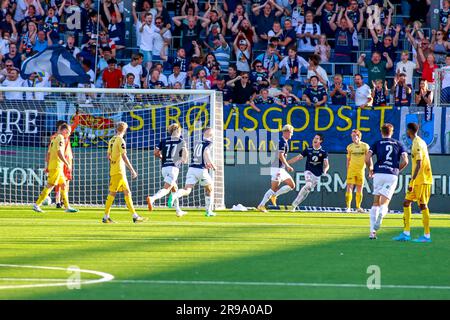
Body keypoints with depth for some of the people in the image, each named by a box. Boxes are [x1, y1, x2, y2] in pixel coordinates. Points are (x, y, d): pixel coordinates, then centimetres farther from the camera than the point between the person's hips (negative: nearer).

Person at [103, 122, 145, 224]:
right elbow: (124, 156, -18)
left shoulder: (112, 140, 13)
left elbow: (109, 156, 18)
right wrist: (132, 170, -17)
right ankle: (106, 217, -4)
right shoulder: (120, 140, -12)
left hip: (114, 169, 9)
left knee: (127, 192, 8)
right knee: (112, 193, -6)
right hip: (119, 171, -9)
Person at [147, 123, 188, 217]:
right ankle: (152, 198, -42)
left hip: (164, 167, 6)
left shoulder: (164, 141, 13)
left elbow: (155, 152, 7)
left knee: (174, 188, 22)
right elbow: (184, 150, -13)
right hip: (174, 167, -6)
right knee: (166, 189, -15)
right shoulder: (181, 141, 3)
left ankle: (178, 211, 27)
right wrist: (185, 160, 8)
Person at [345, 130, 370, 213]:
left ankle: (358, 207, 18)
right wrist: (347, 171, 10)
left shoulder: (365, 146, 0)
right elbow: (348, 159, 12)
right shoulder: (350, 147, 4)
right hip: (351, 169, 0)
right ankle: (348, 207, -8)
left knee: (359, 189, 6)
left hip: (361, 170, 0)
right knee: (349, 188, -10)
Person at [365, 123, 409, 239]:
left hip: (379, 173, 0)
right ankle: (378, 222, -33)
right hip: (392, 175, 0)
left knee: (376, 202, 14)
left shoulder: (377, 143, 8)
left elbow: (367, 158, -4)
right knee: (384, 204, -1)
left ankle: (372, 231, 8)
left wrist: (371, 169, 14)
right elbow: (405, 161, 2)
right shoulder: (399, 144, 12)